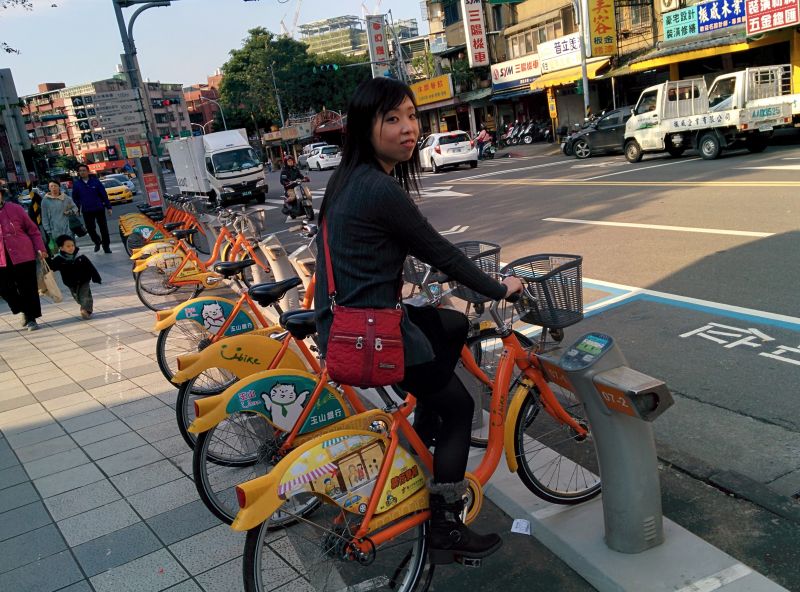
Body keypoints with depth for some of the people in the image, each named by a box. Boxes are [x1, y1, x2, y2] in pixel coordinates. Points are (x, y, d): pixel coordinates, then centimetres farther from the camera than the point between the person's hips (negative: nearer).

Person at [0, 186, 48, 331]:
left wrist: (40, 248, -5)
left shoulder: (15, 209, -2)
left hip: (23, 256, -3)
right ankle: (26, 312, 25)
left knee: (28, 289, 1)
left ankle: (31, 318, 13)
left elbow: (32, 229, 2)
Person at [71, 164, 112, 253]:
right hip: (86, 211, 1)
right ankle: (97, 242, 31)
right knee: (90, 229, 5)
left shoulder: (95, 181, -4)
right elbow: (75, 198, 8)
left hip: (99, 208, -1)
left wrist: (108, 207, -3)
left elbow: (104, 194, -2)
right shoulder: (76, 183, 0)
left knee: (103, 228, 2)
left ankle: (106, 246, 15)